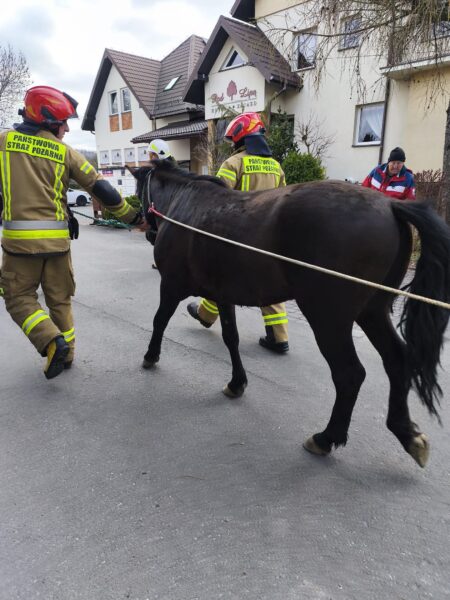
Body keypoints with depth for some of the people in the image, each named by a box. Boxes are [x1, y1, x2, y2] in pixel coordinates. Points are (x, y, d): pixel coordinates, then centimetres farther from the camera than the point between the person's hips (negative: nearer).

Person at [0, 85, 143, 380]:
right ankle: (66, 352, 25)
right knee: (59, 298, 16)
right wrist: (133, 216, 7)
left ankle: (52, 342, -8)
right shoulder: (64, 151, 2)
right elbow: (100, 188, 1)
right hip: (57, 238, 1)